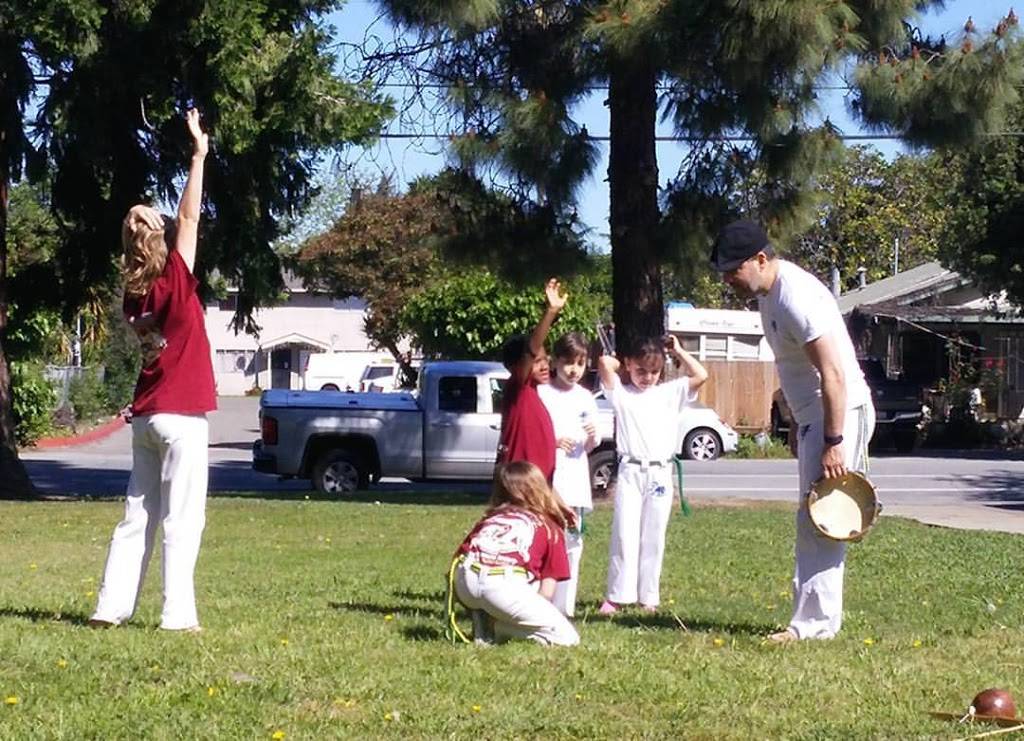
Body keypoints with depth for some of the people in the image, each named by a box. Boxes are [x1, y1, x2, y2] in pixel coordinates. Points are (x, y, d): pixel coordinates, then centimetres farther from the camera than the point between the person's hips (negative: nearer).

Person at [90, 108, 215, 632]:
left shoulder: (134, 295, 7)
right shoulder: (174, 282, -11)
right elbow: (189, 218, -12)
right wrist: (199, 156, -9)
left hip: (146, 417, 7)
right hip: (181, 416, -7)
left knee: (137, 517, 11)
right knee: (182, 519, -5)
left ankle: (112, 605, 9)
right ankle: (177, 614, -6)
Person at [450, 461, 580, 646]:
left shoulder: (489, 519, 34)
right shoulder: (550, 529, 25)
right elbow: (547, 592, 17)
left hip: (463, 582, 4)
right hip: (503, 585, -4)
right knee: (567, 638, 7)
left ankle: (484, 632, 13)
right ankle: (499, 627, -5)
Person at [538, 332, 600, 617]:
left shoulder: (585, 398, 13)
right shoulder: (541, 393, -1)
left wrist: (592, 437, -5)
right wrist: (553, 442, -17)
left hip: (574, 479, 5)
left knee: (571, 540, 4)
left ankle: (563, 605, 10)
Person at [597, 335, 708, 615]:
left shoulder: (670, 393, 11)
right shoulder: (621, 394, 5)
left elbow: (700, 376, 1)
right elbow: (605, 363, -9)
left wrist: (678, 351, 8)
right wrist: (624, 364, 10)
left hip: (661, 473, 2)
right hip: (630, 472, -2)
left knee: (653, 537, 6)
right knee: (624, 534, -4)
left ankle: (648, 597, 11)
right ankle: (617, 596, -2)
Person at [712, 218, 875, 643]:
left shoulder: (797, 297, -22)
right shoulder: (767, 293, 10)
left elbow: (833, 374, -26)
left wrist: (834, 443, -27)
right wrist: (797, 426, 23)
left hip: (840, 414, -11)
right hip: (813, 416, 11)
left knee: (818, 523, -11)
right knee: (813, 523, 12)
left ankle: (814, 623, -8)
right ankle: (818, 618, 16)